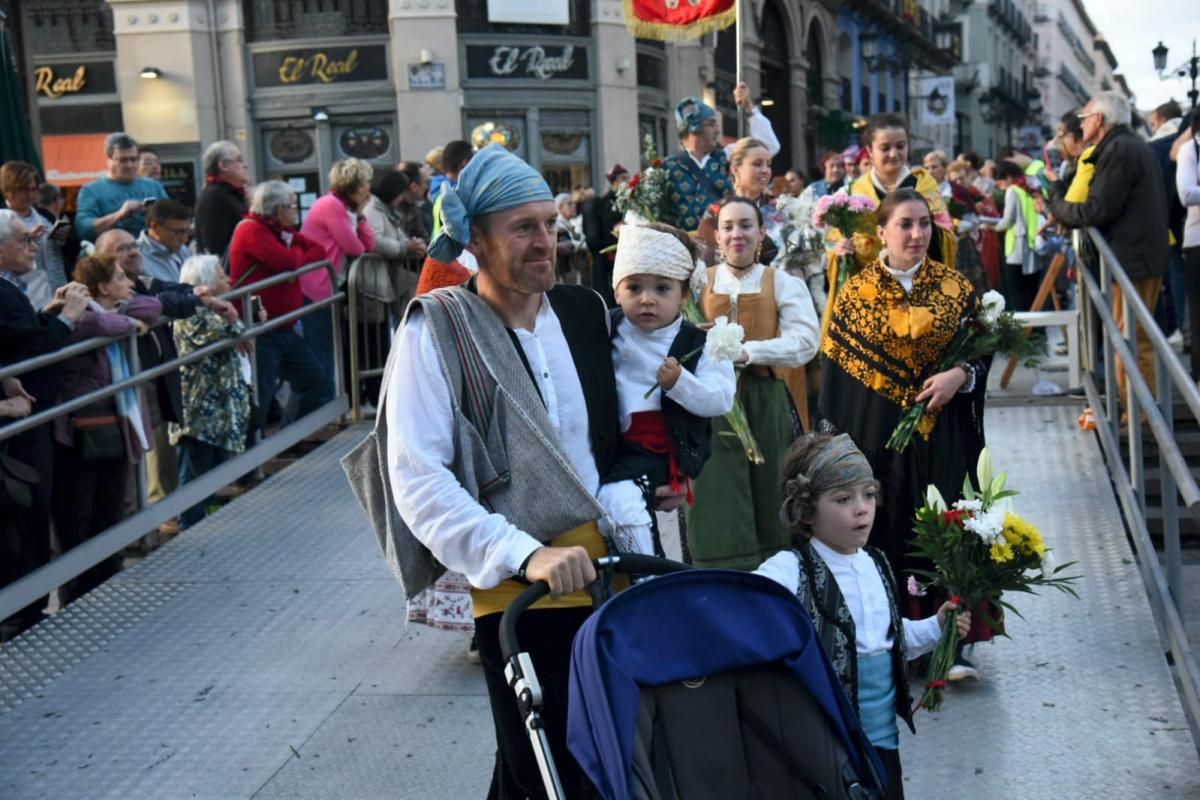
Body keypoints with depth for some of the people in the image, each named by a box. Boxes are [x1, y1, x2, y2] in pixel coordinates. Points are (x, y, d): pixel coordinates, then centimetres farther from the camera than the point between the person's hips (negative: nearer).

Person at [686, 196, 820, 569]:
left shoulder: (784, 283, 5)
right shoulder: (699, 282, 9)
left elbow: (806, 340, -10)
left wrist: (747, 352, -21)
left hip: (766, 405, 0)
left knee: (768, 505, 5)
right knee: (717, 508, -2)